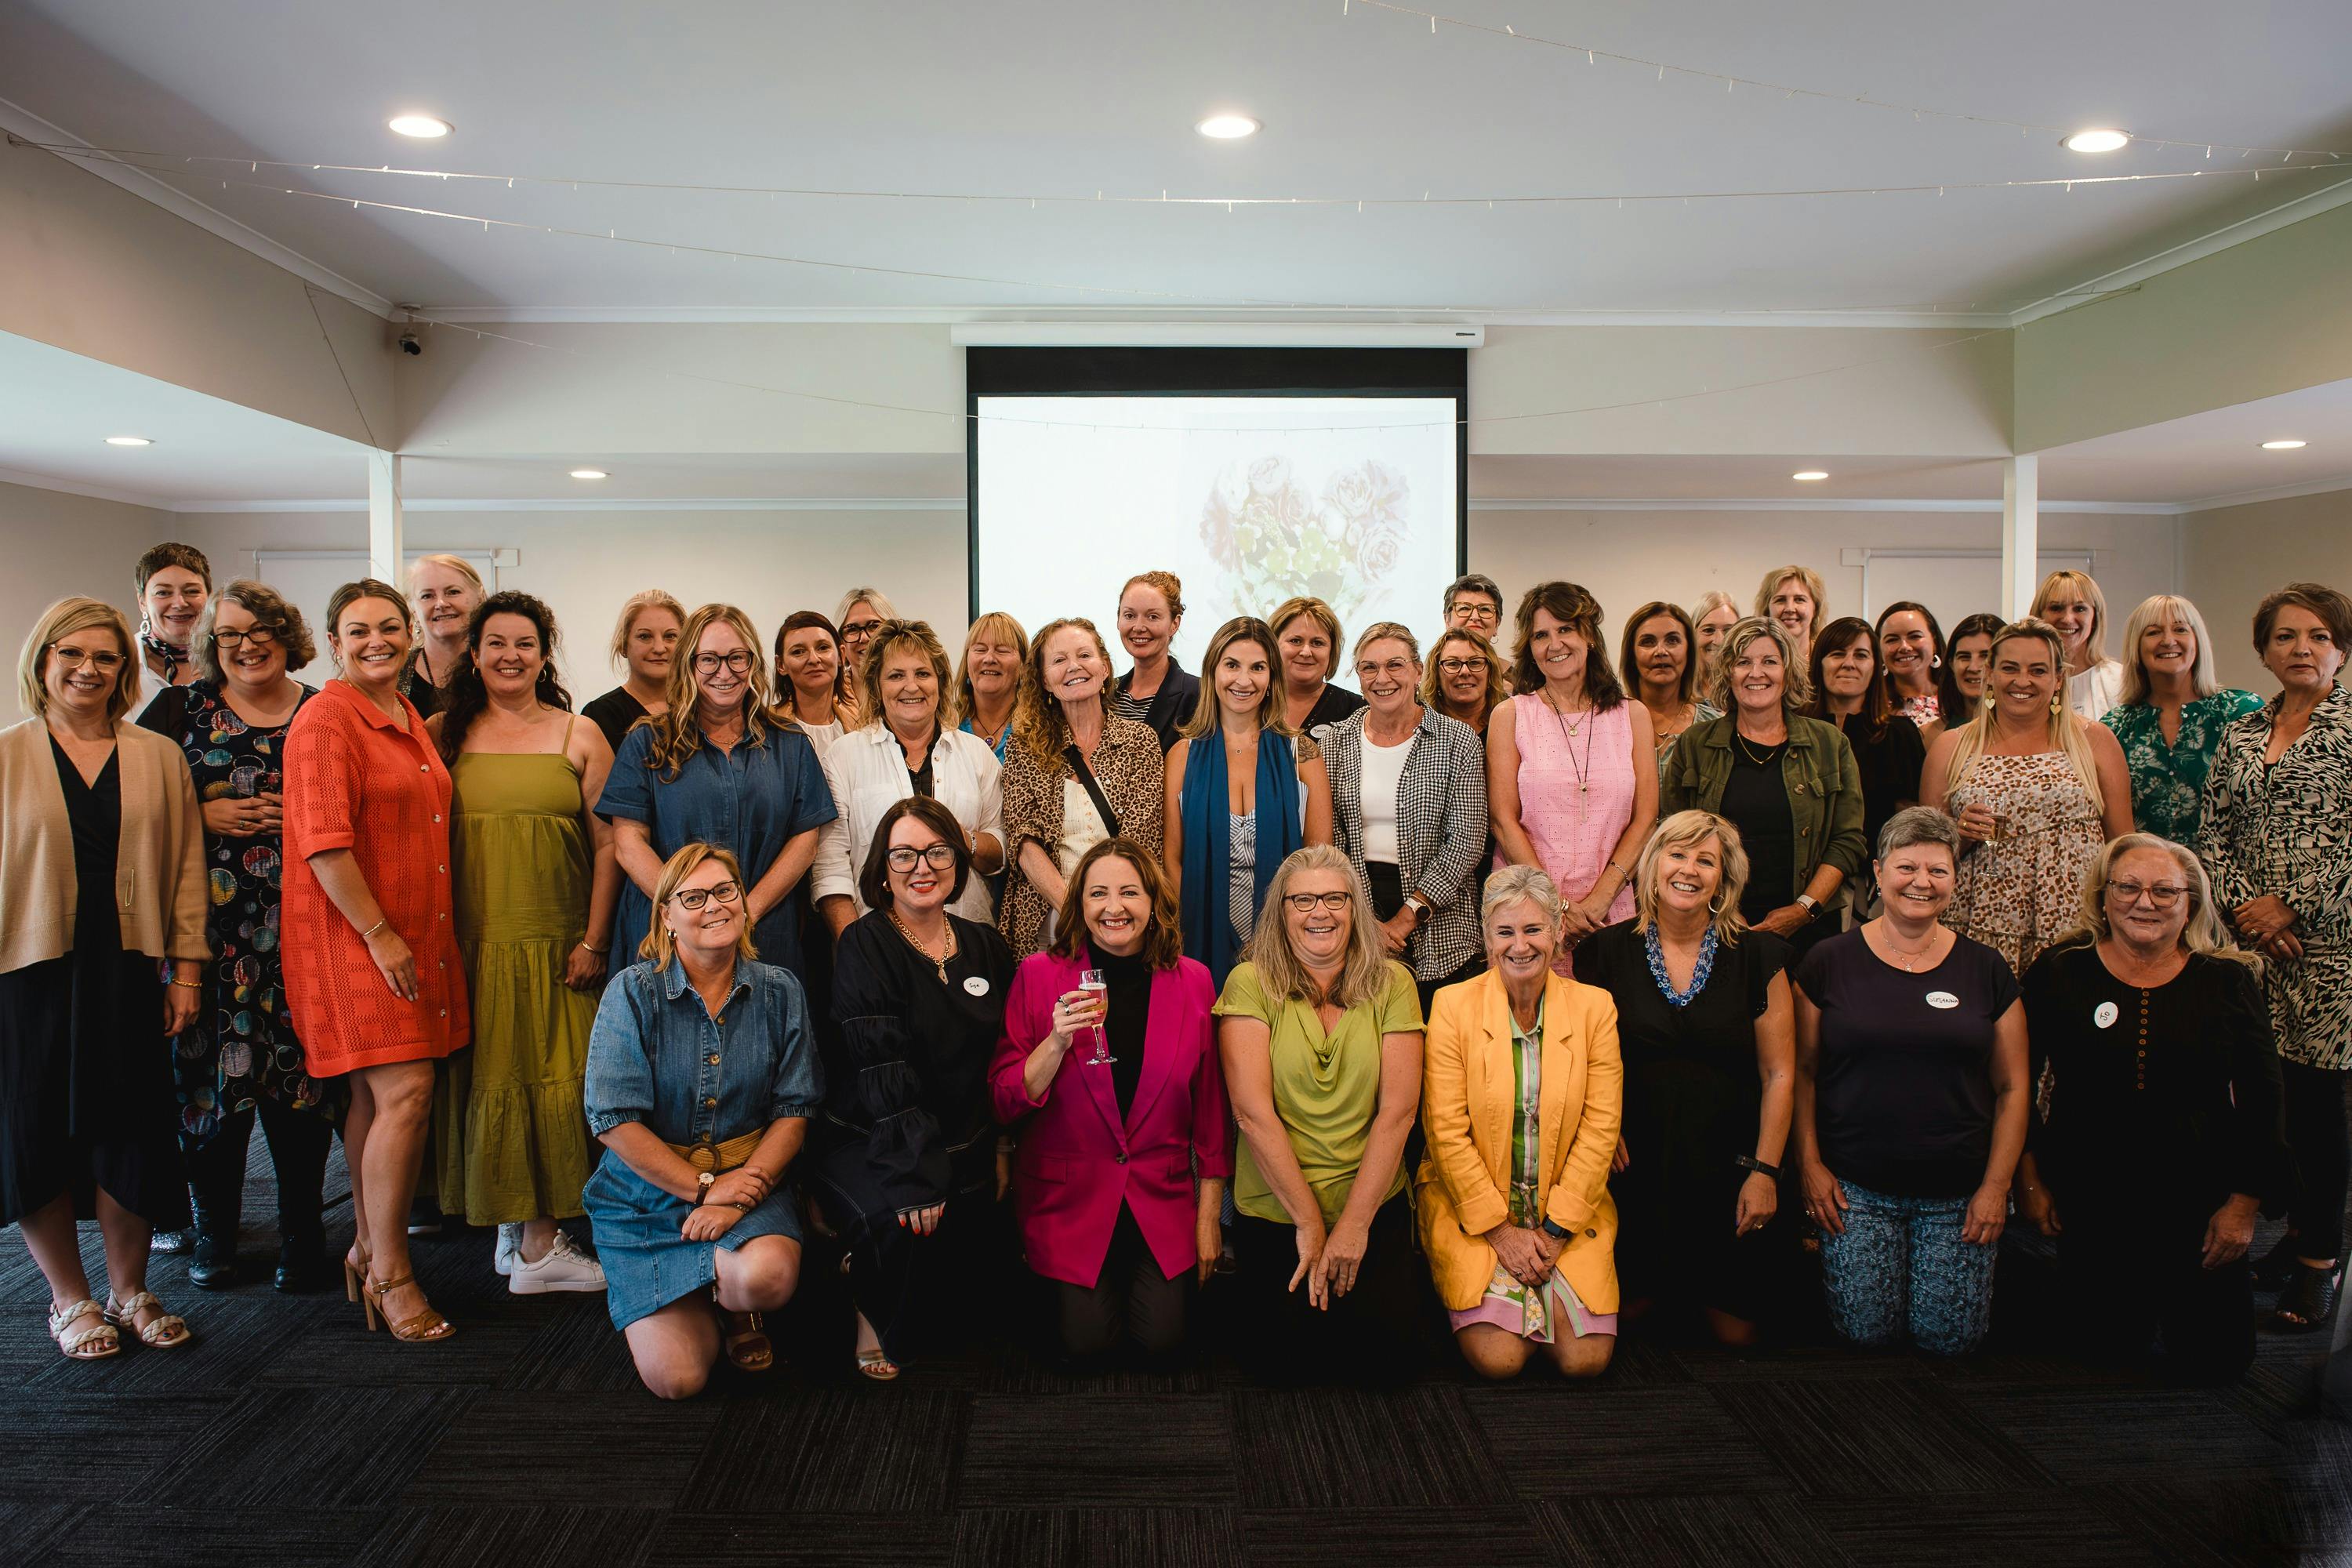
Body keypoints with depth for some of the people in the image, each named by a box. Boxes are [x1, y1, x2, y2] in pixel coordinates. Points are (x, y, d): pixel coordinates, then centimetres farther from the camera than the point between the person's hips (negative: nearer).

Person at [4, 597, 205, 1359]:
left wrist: (187, 967, 2)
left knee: (127, 1132, 5)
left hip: (124, 970, 1)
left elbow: (186, 866, 7)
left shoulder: (159, 759, 7)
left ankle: (129, 1291, 22)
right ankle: (70, 1300, 22)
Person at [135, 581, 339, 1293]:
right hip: (208, 923, 0)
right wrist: (204, 816, -7)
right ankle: (214, 1228, 19)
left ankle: (302, 1231, 12)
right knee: (210, 1073, 1)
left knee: (301, 1070, 0)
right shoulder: (180, 709, 9)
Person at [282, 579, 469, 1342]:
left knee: (375, 1096, 13)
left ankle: (368, 1249, 23)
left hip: (419, 933, 8)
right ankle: (388, 1273, 0)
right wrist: (379, 934, -17)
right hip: (355, 936, -8)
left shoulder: (411, 720, 16)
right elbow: (323, 844, -17)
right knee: (405, 1093, -11)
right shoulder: (326, 720, -10)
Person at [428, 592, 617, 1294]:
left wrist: (593, 941, -3)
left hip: (558, 943, 0)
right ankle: (533, 1239, 10)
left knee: (554, 1080, 1)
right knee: (487, 1080, 2)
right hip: (472, 943, 0)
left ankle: (526, 1232, 14)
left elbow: (608, 845, 2)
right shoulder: (442, 734, 6)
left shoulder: (579, 736, 5)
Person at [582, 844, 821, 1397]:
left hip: (750, 1180, 1)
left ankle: (736, 1307, 6)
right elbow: (613, 1118, -12)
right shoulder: (632, 993, -7)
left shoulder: (778, 991, 0)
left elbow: (794, 1109, -2)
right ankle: (711, 1292, 21)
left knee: (766, 1277, -33)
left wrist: (742, 1193, -17)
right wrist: (704, 1188, -16)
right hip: (649, 1193, -1)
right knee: (676, 1378, -14)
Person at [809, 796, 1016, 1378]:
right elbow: (882, 1071, -19)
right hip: (866, 1141, -5)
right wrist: (916, 1167, -27)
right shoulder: (865, 946, -10)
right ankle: (874, 1318, 4)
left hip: (963, 1147, 5)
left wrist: (999, 1150, 7)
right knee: (900, 1224, -32)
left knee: (964, 1276, -2)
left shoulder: (985, 947, 7)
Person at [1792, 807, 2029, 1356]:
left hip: (1958, 1194, 2)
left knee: (1950, 1339, -1)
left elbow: (2012, 1087, 7)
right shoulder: (1830, 962, 0)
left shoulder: (1986, 970, 5)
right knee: (1866, 1331, -4)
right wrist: (1810, 1165, -4)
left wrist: (1997, 1185, 0)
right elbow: (1803, 1071, 3)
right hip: (1855, 1187, -1)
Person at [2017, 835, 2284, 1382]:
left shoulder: (2229, 981, -1)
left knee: (2213, 1363, 5)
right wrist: (2029, 1179, -2)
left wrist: (2245, 1201, -1)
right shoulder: (2060, 972, -4)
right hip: (2091, 1201, 0)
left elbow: (2261, 1101, 3)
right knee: (2106, 1346, 7)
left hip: (2200, 1200, 1)